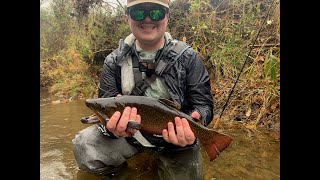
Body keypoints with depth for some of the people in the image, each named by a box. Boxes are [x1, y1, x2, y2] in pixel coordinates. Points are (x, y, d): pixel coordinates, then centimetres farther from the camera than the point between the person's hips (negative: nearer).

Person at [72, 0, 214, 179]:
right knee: (84, 146, -21)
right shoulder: (114, 61, -5)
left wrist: (192, 126, -32)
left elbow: (203, 103, -8)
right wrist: (112, 126, -32)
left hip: (176, 137, 1)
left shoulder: (188, 57, -8)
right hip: (130, 132, 0)